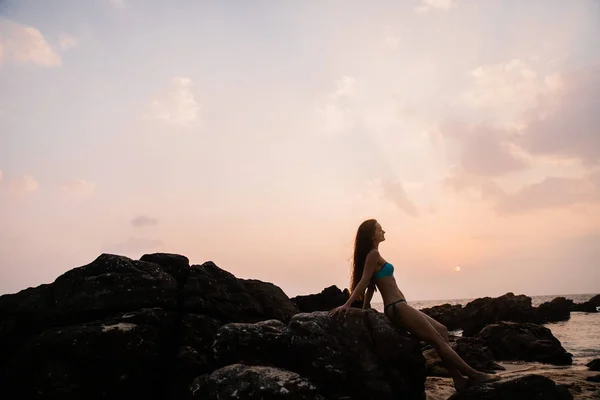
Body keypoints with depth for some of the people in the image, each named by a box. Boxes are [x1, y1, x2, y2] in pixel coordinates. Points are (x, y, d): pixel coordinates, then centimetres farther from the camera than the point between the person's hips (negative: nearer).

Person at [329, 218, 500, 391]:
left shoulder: (373, 255, 20)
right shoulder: (373, 254, -10)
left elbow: (370, 287, 18)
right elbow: (364, 281, -16)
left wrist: (364, 312, 16)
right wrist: (347, 305, -22)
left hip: (397, 308, 10)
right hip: (397, 307, -10)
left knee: (441, 330, 9)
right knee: (438, 339, -6)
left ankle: (459, 379, 6)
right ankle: (474, 375, 1)